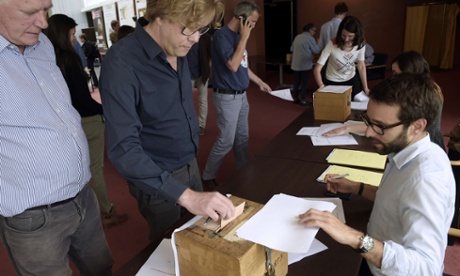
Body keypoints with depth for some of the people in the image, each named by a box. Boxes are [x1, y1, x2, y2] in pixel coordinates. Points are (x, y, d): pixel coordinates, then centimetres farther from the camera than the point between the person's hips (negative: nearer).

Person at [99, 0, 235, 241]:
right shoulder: (122, 62, -26)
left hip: (189, 165, 7)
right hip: (159, 178, -6)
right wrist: (186, 196, -39)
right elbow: (124, 149, -31)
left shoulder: (177, 49, -4)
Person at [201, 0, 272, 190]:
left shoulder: (238, 36, 10)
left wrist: (260, 82, 21)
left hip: (241, 95, 9)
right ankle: (208, 176, 15)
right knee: (226, 141, -2)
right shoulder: (222, 35, -17)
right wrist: (244, 38, -20)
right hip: (227, 97, -8)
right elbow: (233, 65, -27)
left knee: (242, 137, 16)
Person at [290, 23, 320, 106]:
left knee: (296, 82, 13)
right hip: (305, 65, -6)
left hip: (296, 64, 6)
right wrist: (316, 45, 10)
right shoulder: (310, 38, -11)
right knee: (304, 83, 1)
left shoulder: (297, 37, 9)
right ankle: (303, 100, 4)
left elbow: (292, 49, 16)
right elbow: (316, 51, -8)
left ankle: (295, 98, 20)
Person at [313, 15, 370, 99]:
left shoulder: (360, 44, -15)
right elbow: (317, 69, -28)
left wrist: (365, 88, -4)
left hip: (352, 80, 3)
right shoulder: (332, 44, -27)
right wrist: (322, 87, -40)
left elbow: (361, 66, -3)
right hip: (332, 82, -3)